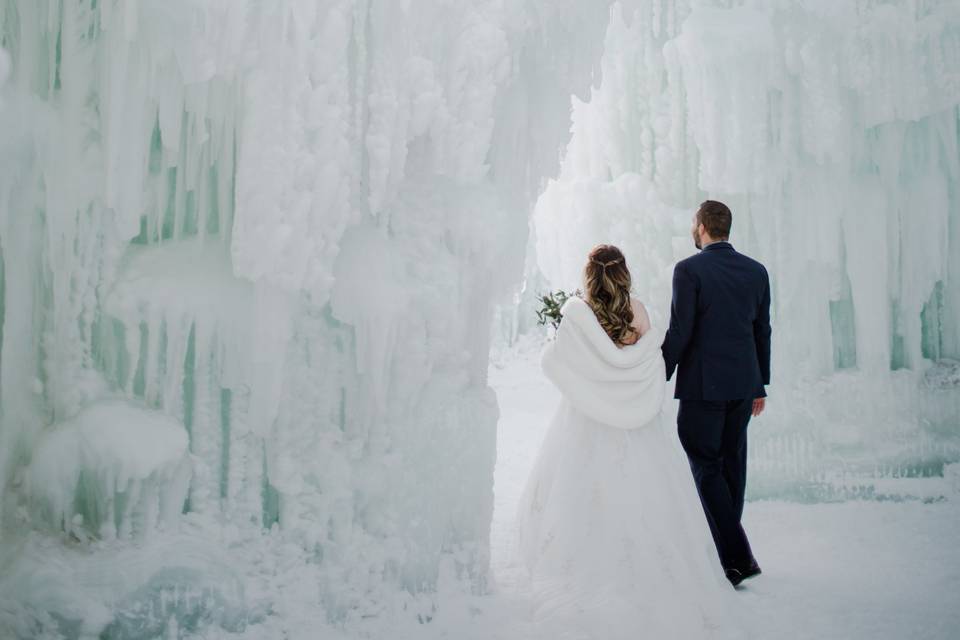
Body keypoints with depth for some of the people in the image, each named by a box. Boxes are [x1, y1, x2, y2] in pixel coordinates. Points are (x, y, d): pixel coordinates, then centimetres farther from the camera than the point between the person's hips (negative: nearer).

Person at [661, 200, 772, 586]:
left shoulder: (689, 270, -11)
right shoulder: (756, 271, 7)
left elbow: (679, 333, -14)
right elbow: (763, 332, 11)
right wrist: (760, 385, 19)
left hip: (702, 385, -6)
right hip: (743, 383, 6)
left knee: (707, 468, 0)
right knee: (732, 465, 15)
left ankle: (737, 557, -6)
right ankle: (725, 545, 26)